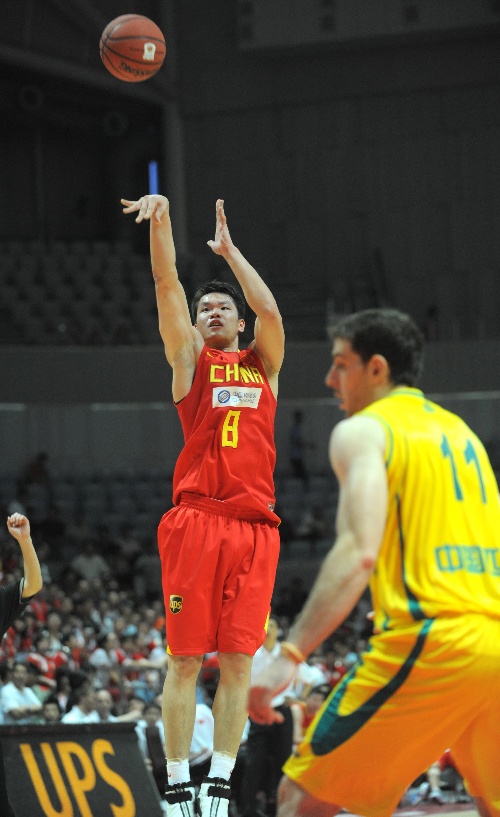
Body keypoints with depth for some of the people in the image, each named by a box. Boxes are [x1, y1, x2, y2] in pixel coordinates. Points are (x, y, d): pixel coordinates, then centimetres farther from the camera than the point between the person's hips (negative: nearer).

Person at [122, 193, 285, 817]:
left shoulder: (264, 362, 20)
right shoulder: (189, 356, 14)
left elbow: (269, 309, 3)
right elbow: (167, 284, 3)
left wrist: (228, 250, 12)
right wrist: (160, 219, -8)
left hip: (254, 525, 2)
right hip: (195, 522, -2)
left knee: (238, 662, 0)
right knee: (185, 659, -4)